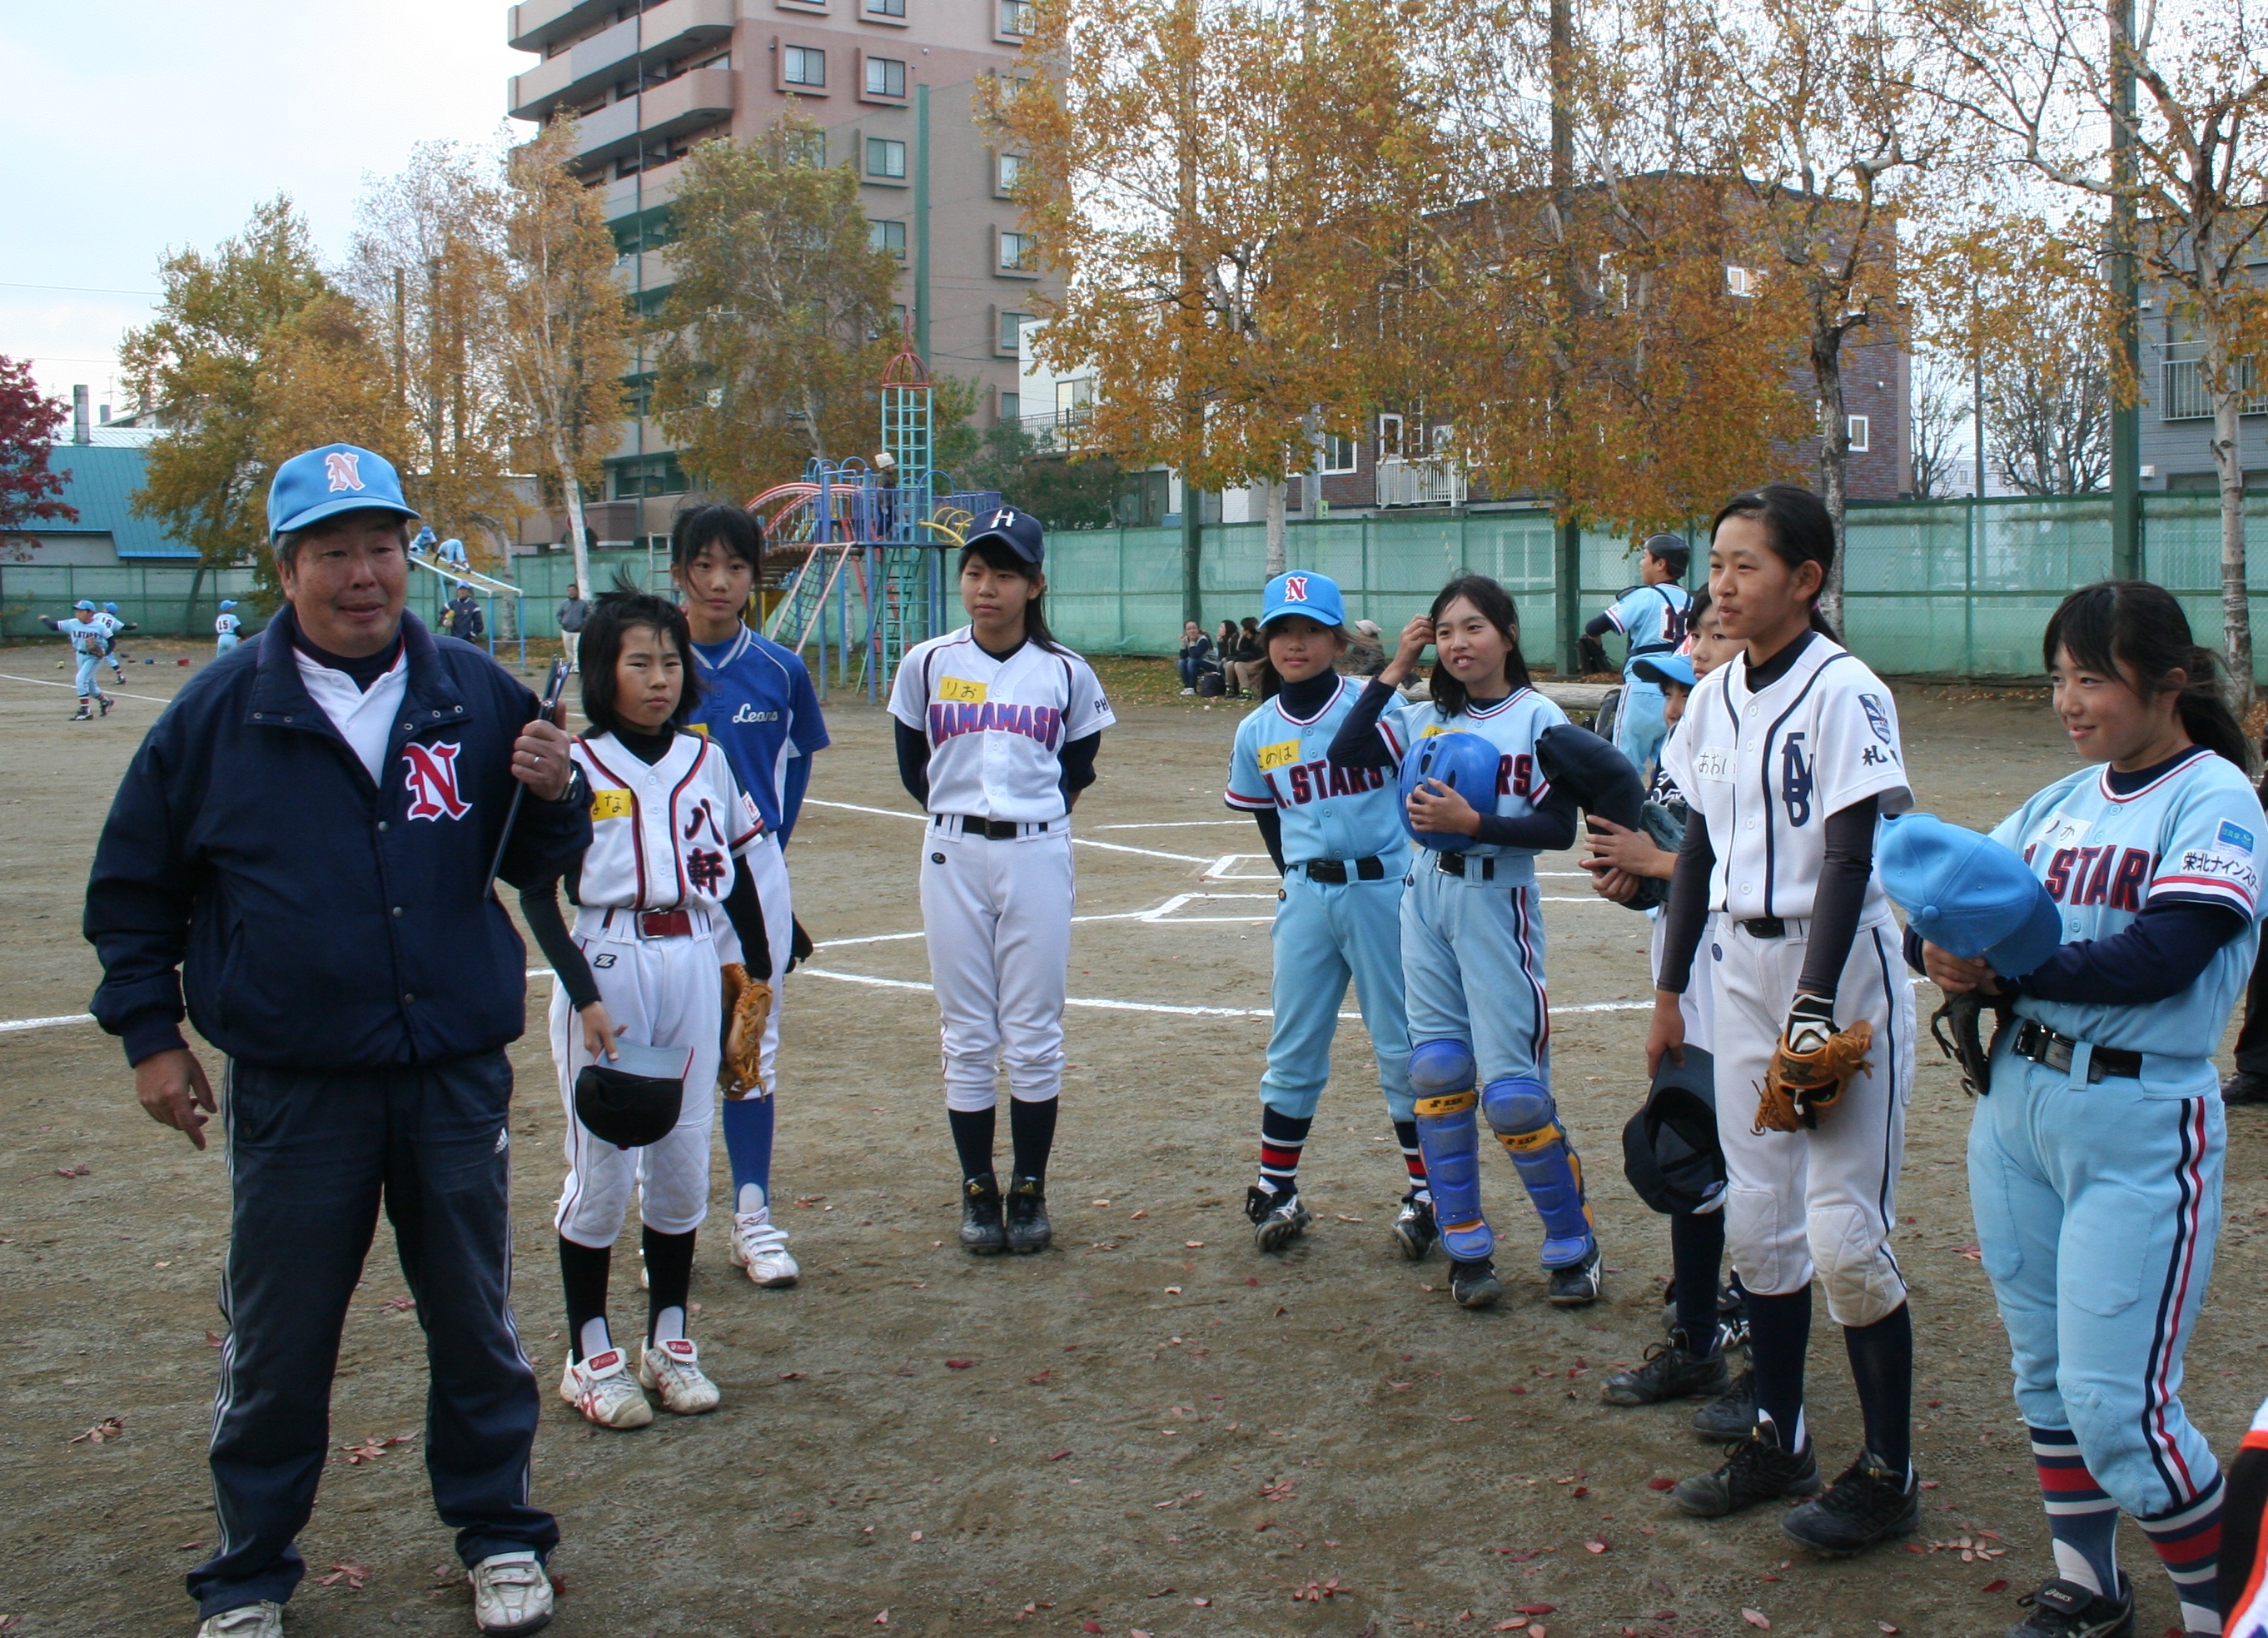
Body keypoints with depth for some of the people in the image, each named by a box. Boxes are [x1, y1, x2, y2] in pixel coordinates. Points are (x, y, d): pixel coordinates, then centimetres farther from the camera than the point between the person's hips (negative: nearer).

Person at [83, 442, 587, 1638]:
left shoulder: (477, 697, 1)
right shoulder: (217, 713, -2)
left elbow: (535, 864, 9)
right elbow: (132, 887, 8)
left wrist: (550, 796, -13)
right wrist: (149, 1034, 4)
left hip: (460, 1079, 1)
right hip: (294, 1091, -1)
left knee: (476, 1324, 14)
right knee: (275, 1345, 11)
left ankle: (497, 1533, 32)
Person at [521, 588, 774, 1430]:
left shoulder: (706, 759, 7)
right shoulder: (578, 767, -6)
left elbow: (735, 870, 16)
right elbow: (537, 893, -8)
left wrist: (756, 965, 16)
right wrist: (585, 996, -15)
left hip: (694, 965, 4)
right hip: (605, 968, -4)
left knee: (683, 1160, 10)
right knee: (603, 1166, 2)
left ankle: (669, 1339, 23)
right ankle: (591, 1354, 14)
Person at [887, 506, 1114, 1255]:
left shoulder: (1067, 673, 0)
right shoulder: (927, 665, 1)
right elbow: (913, 766, 12)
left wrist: (1035, 814, 1)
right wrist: (961, 813, 8)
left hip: (1038, 857, -1)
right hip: (953, 858, 1)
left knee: (1034, 1037, 3)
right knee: (967, 1036, 6)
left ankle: (1030, 1190, 15)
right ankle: (978, 1189, 17)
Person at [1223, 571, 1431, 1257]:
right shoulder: (1256, 734, 5)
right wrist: (1299, 879, 10)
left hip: (1383, 889, -3)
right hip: (1306, 898, 3)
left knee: (1402, 1047, 5)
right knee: (1293, 1051, 9)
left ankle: (1424, 1192, 16)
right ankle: (1275, 1190, 20)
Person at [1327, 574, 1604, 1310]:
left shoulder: (1539, 718, -5)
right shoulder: (1427, 718, 9)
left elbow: (1559, 827, -10)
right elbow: (1347, 751, -2)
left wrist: (1473, 822, -20)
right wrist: (1394, 668, -2)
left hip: (1497, 903, -5)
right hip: (1427, 898, 5)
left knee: (1512, 1091, -7)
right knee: (1438, 1072, 6)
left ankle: (1573, 1244, 12)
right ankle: (1465, 1247, 17)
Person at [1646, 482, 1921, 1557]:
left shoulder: (1846, 693, -12)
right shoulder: (1713, 698, 9)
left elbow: (1848, 863, -16)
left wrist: (1811, 1015, -19)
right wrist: (1669, 990, 15)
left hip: (1839, 965, -7)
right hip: (1739, 964, 7)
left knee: (1844, 1235, -4)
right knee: (1756, 1218, 12)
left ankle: (1889, 1472, 12)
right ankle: (1779, 1440, 26)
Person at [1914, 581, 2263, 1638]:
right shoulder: (2064, 801, 11)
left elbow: (2162, 957, -21)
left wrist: (2007, 972, -16)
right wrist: (1941, 948, -15)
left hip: (2138, 1126, -7)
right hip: (2016, 1107, 7)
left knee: (2116, 1409, -6)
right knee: (2045, 1378, 15)